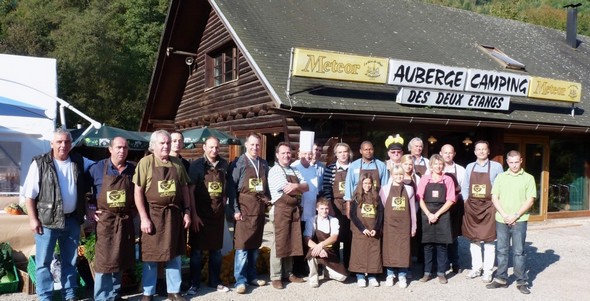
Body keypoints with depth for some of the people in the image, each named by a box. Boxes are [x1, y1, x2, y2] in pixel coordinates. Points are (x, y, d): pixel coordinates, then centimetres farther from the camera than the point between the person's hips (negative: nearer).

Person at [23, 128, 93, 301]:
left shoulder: (80, 162, 3)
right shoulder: (40, 163, -7)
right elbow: (29, 194, -5)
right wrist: (33, 219, -11)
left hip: (72, 220, 4)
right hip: (47, 220, -3)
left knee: (70, 261, 14)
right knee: (43, 261, 4)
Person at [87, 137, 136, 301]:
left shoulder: (133, 169, 4)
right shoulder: (97, 168, -5)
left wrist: (134, 210, 6)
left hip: (126, 220, 4)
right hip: (105, 220, -4)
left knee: (121, 259, 12)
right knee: (104, 260, -2)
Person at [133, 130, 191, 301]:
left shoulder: (177, 164, 7)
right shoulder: (145, 162, -5)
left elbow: (185, 188, 12)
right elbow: (138, 191, -8)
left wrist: (187, 212, 5)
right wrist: (143, 217, -13)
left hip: (174, 214, 4)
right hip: (153, 215, -4)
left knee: (174, 255, 11)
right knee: (150, 256, 6)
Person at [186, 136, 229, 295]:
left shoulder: (224, 164, 4)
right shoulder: (196, 165, -8)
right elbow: (191, 190, -10)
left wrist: (224, 207, 8)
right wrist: (193, 214, -14)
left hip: (218, 212, 4)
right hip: (201, 213, -4)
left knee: (216, 249, 12)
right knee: (197, 249, 4)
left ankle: (214, 281, 24)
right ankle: (194, 284, 14)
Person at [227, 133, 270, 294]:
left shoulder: (264, 164, 11)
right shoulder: (239, 163, -6)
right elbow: (231, 187, -9)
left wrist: (268, 199, 5)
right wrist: (235, 209, -13)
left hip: (259, 208, 6)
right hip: (244, 207, -5)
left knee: (255, 244, 12)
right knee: (242, 245, -5)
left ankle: (252, 276, 22)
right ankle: (240, 280, 0)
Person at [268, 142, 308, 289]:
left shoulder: (294, 171, 17)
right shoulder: (275, 171, -6)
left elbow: (306, 187, 7)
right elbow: (289, 190, -17)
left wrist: (296, 186, -12)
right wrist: (299, 188, -1)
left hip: (294, 210, 7)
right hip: (281, 210, -7)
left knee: (292, 242, 11)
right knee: (279, 243, -3)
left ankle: (288, 273, 22)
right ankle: (276, 277, 4)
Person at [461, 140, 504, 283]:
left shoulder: (496, 166, 0)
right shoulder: (470, 167, 10)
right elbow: (464, 187, 14)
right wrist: (466, 201, 3)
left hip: (489, 206, -3)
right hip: (471, 206, 4)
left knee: (489, 240, 1)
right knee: (473, 239, 9)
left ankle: (488, 271, 8)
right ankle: (476, 268, 20)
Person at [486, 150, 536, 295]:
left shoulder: (528, 178, 2)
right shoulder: (500, 177, 9)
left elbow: (530, 200, -3)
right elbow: (494, 198, 5)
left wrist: (515, 216, -11)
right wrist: (504, 215, -7)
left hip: (519, 221, -2)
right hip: (501, 220, 3)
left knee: (519, 252, 1)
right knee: (502, 251, 9)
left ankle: (522, 282, 9)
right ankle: (501, 279, 17)